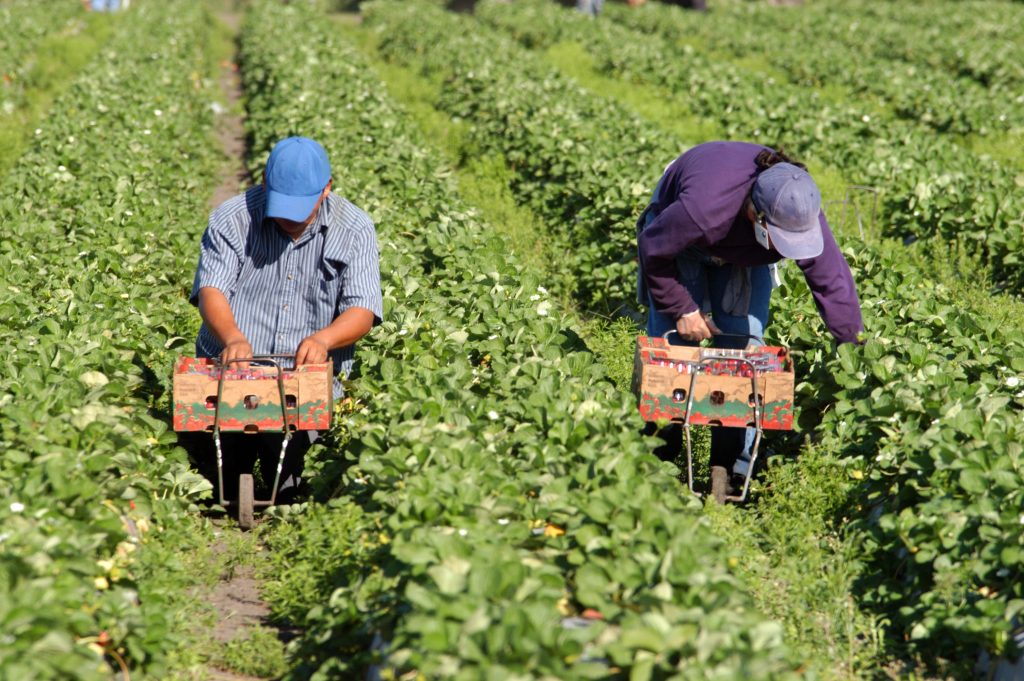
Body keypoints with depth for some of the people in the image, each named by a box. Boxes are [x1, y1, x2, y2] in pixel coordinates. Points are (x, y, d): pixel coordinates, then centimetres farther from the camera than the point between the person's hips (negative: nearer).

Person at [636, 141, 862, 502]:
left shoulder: (802, 216, -37)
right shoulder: (702, 209, -48)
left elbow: (833, 283, -25)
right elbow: (653, 249, -28)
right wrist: (682, 309, -23)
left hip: (745, 252, 3)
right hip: (682, 243, -3)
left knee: (744, 341, -8)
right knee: (673, 341, -8)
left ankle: (729, 467, -6)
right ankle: (657, 456, 7)